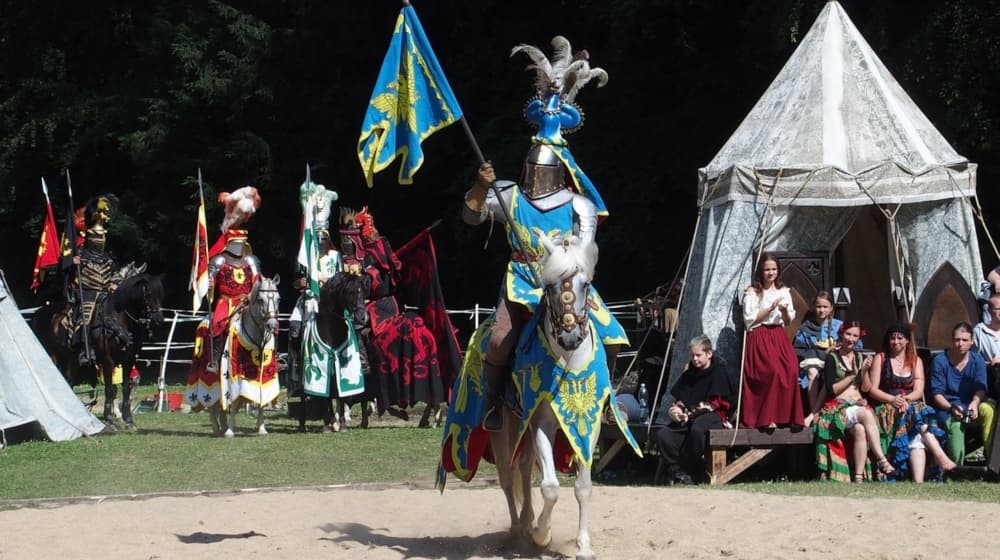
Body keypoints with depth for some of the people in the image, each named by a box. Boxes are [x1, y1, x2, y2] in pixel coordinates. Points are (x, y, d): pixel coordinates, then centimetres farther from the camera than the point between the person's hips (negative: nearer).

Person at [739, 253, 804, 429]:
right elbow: (749, 320, -5)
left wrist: (785, 312, -7)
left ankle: (786, 416, -14)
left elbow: (788, 321, 16)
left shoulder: (784, 292, 16)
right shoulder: (752, 292, 3)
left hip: (779, 337, 4)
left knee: (791, 371, -21)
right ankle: (766, 419, -16)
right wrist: (770, 308, -10)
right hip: (759, 338, -4)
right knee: (774, 372, -25)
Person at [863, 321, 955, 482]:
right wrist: (893, 399, -15)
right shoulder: (880, 359, 12)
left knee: (917, 437, -33)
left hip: (912, 404, 2)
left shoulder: (916, 361, 19)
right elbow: (872, 390, 3)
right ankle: (941, 458, -45)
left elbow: (918, 390, 7)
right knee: (918, 413, -34)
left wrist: (906, 399, -16)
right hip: (886, 409, -2)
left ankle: (918, 481, -49)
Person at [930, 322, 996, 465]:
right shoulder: (939, 361, -1)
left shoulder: (977, 360, 8)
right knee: (955, 423, -37)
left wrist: (974, 404, -25)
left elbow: (980, 389, -2)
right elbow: (937, 393, -6)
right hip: (947, 408, -3)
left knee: (987, 409, -32)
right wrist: (952, 408, -24)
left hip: (971, 407, 3)